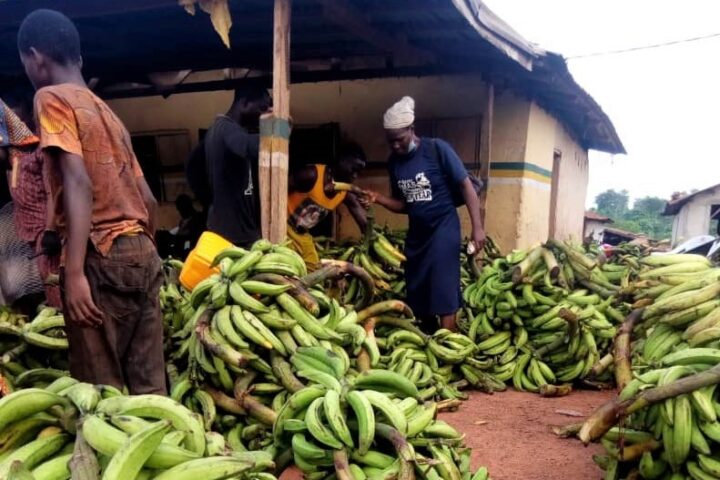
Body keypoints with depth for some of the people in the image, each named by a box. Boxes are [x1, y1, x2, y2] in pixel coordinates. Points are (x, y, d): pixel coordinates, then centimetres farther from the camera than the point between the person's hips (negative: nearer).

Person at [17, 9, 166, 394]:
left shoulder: (51, 98, 0)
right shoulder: (106, 111, 22)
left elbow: (79, 183, -15)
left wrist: (75, 271, -20)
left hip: (101, 257, -8)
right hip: (142, 254, 8)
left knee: (101, 388, -1)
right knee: (149, 384, 8)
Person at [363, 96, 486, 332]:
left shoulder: (437, 149, -12)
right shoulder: (394, 161, 4)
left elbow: (466, 185, -10)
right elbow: (402, 204, 10)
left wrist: (477, 228, -16)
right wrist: (378, 198, -10)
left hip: (443, 229, -6)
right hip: (416, 233, 6)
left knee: (443, 292, -8)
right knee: (417, 293, 10)